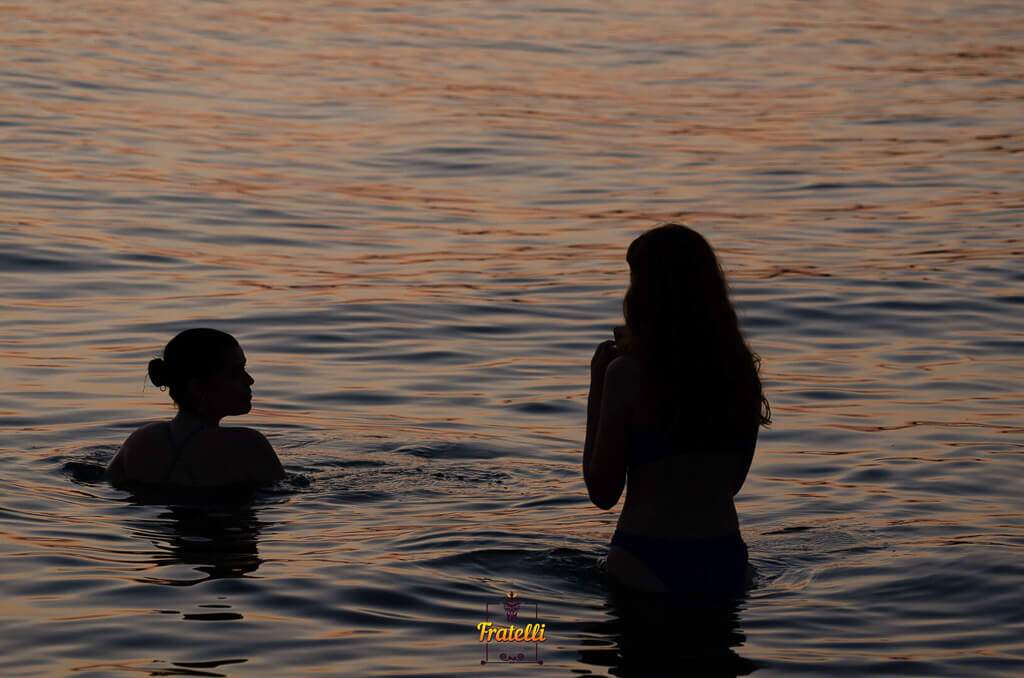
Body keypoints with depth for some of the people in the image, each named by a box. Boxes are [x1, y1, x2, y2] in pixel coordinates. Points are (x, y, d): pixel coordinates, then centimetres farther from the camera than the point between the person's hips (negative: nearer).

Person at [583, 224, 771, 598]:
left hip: (647, 567, -5)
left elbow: (602, 493, -4)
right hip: (726, 565, 5)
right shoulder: (741, 370, 3)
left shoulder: (627, 374, -12)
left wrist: (597, 384, 2)